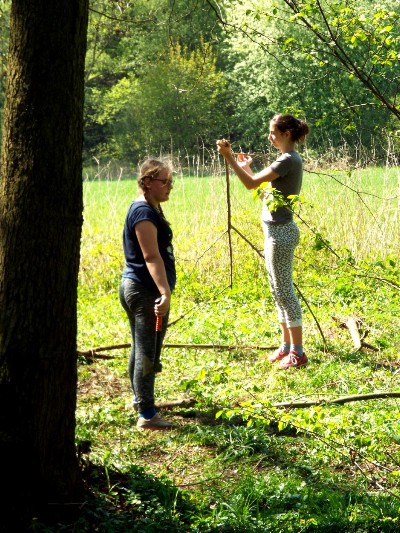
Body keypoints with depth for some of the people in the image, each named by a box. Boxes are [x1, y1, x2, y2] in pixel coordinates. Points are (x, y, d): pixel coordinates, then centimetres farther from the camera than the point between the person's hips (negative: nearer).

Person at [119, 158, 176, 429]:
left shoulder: (151, 208, 13)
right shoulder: (143, 212, -19)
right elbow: (151, 257, -27)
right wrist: (165, 292, -33)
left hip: (138, 288, 11)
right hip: (145, 291, -11)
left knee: (142, 348, 22)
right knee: (148, 352, -8)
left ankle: (140, 398, 36)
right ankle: (147, 415, -5)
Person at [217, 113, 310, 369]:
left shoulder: (289, 160, -17)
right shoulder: (289, 159, 14)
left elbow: (252, 184, -22)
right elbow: (263, 188, 20)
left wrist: (229, 157, -20)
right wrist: (247, 167, 19)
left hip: (280, 232, -10)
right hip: (278, 230, 10)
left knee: (284, 291, -5)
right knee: (279, 290, 15)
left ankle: (298, 352, -1)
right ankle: (287, 345, 24)